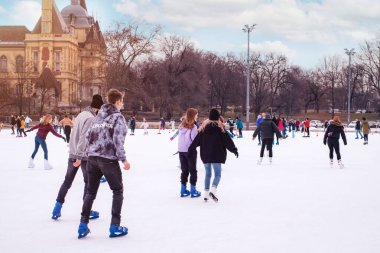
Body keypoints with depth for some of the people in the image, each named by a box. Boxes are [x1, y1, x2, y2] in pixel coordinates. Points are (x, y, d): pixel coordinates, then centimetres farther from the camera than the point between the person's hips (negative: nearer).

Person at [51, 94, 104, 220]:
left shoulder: (82, 114, 9)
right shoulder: (90, 118, -17)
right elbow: (84, 138, -23)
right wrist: (79, 157, -24)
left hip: (73, 154, 8)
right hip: (84, 155, -8)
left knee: (68, 180, 14)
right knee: (89, 182, 6)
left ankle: (58, 205, 11)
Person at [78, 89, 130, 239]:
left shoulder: (98, 116, 16)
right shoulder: (118, 117, -5)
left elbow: (89, 136, 15)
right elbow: (118, 140, -14)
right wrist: (123, 159, -12)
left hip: (92, 158, 6)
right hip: (108, 159, -6)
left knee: (91, 191, 15)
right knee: (117, 191, 8)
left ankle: (83, 226, 11)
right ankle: (115, 227, 6)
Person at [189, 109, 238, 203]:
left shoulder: (204, 126, 5)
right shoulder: (219, 127, -6)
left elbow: (197, 140, 6)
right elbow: (227, 139, -7)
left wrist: (191, 149, 12)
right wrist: (234, 149, -2)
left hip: (205, 154, 4)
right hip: (216, 154, -4)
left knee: (208, 173, 15)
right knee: (217, 174, -2)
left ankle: (206, 193, 13)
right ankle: (213, 190, -25)